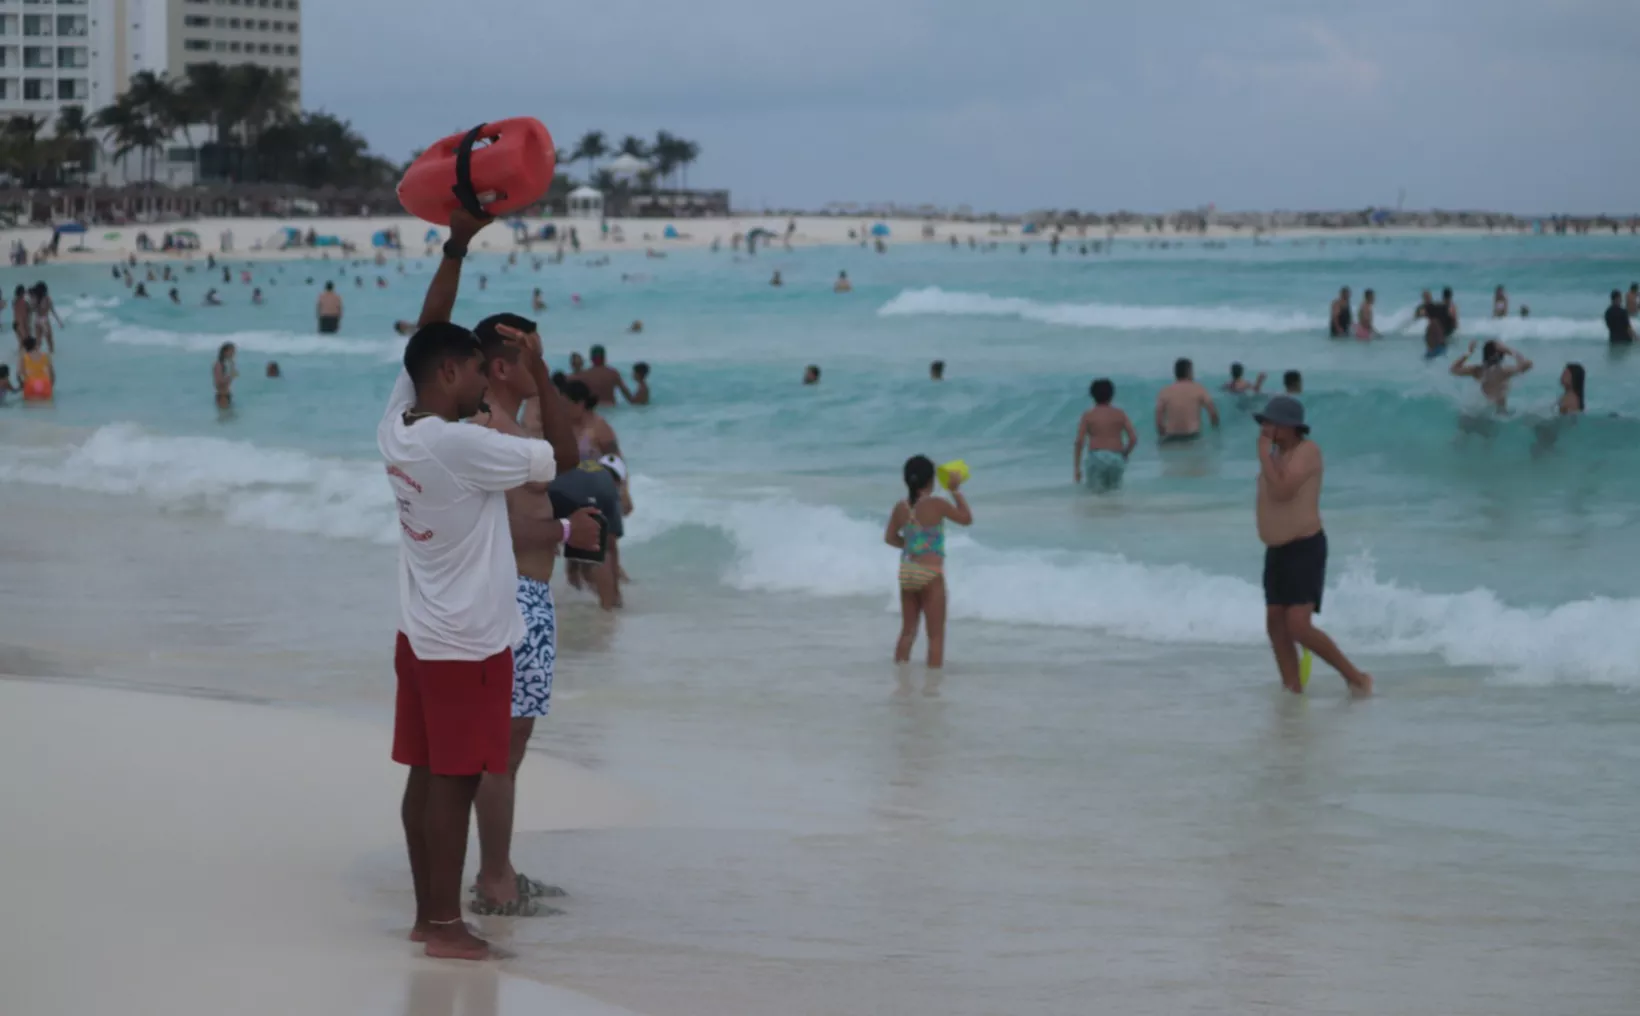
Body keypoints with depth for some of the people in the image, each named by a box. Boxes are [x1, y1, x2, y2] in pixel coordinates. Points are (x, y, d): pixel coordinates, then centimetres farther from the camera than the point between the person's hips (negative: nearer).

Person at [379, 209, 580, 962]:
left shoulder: (396, 426, 1)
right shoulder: (461, 447, -22)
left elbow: (426, 335, 12)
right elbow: (564, 458, -15)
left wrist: (457, 246, 10)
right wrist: (540, 377, -6)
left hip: (420, 636, 8)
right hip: (468, 643, -8)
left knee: (427, 776, 11)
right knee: (453, 782, -4)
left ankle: (427, 913, 16)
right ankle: (445, 925, 0)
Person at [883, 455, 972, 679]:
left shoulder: (901, 508, 1)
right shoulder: (937, 505, -15)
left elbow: (890, 537, 13)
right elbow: (966, 518, -3)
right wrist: (956, 491, 5)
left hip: (907, 572, 6)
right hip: (930, 574, -6)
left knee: (908, 631, 16)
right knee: (936, 634, 2)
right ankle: (931, 685, -2)